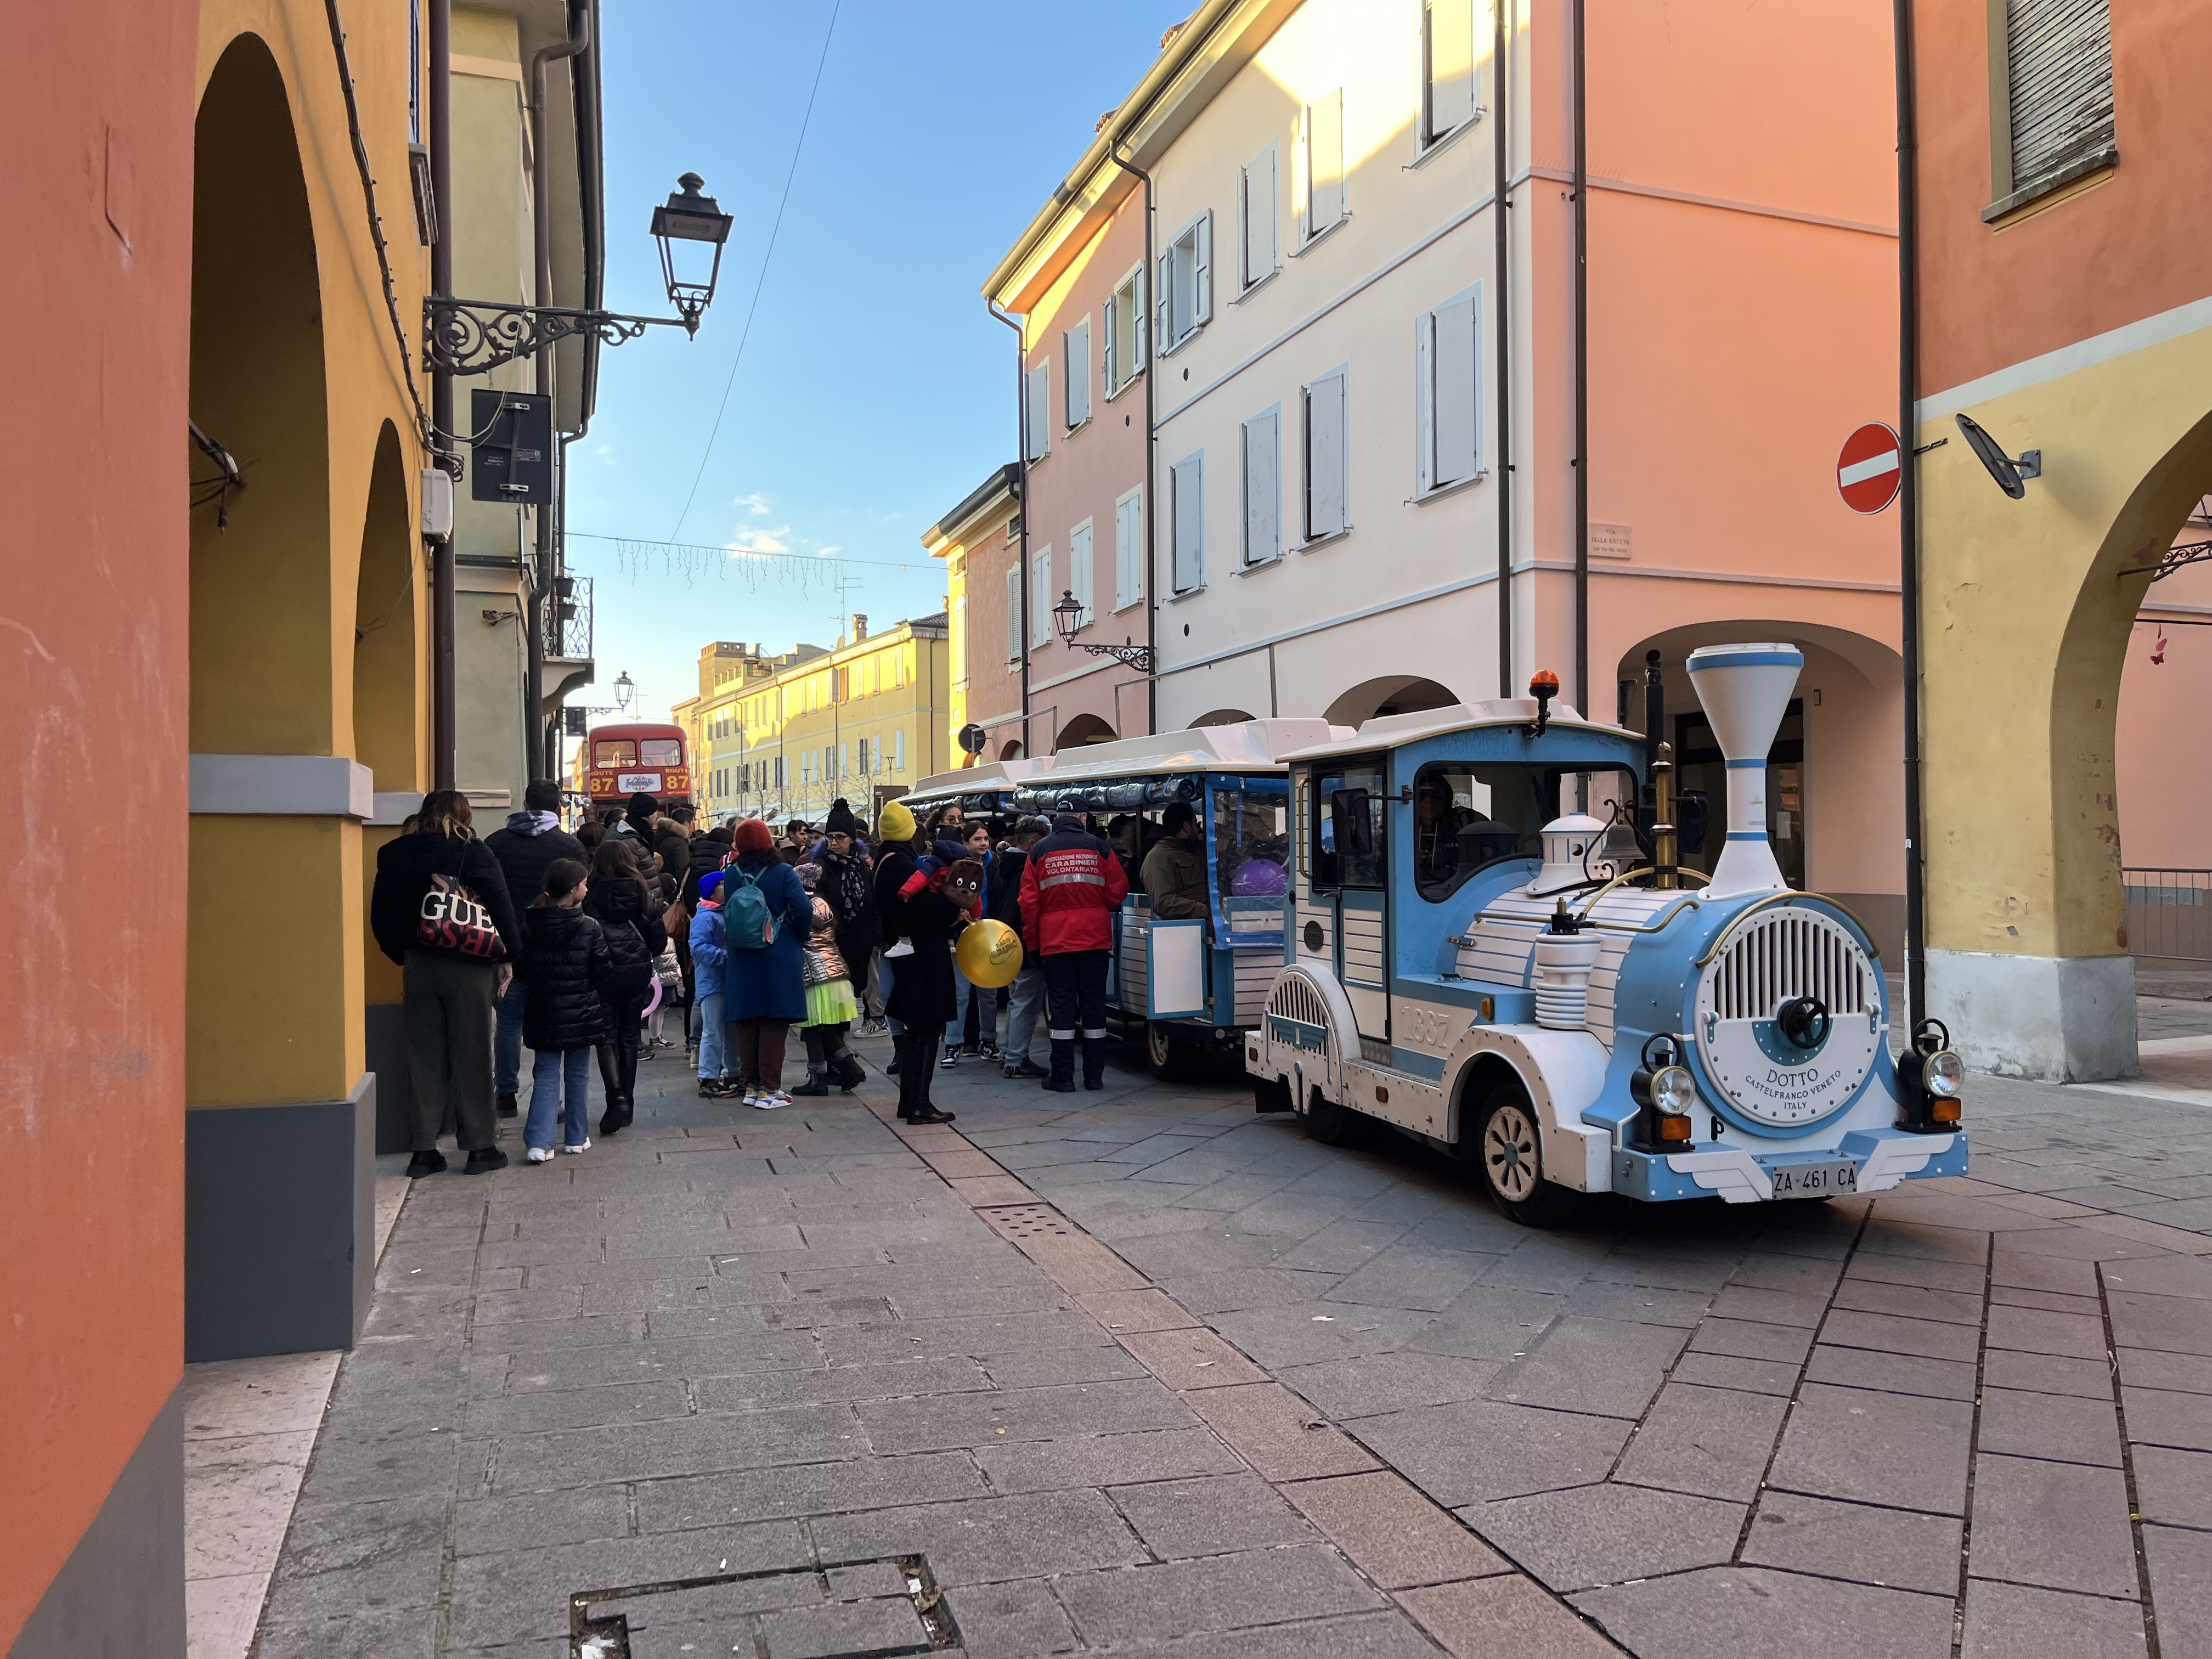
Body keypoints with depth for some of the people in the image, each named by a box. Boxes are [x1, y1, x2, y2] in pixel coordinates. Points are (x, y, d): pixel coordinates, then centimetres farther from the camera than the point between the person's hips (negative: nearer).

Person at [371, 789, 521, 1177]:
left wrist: (402, 953, 13)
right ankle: (480, 1146, 10)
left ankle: (424, 1150, 14)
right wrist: (509, 953, -3)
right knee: (471, 1056, 4)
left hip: (418, 965, 4)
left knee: (425, 1057, 11)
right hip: (468, 966, -4)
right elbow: (500, 908, -12)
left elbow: (381, 915, 7)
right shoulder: (473, 854, -9)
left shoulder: (393, 855, 5)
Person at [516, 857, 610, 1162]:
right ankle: (576, 1138, 19)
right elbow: (604, 972, -10)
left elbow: (521, 969, 4)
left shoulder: (530, 926, -3)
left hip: (544, 1013, 3)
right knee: (578, 1075, 11)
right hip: (581, 1014, -2)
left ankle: (539, 1142, -3)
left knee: (547, 1075, 7)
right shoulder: (589, 928, -14)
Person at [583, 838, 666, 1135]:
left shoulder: (591, 894, -8)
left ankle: (617, 1098, -15)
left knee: (607, 1037, 3)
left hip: (603, 972, -2)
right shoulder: (644, 893, -2)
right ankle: (627, 1103, 20)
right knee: (629, 1037, 14)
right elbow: (659, 937, 1)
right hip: (638, 971, 3)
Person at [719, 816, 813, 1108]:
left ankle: (751, 1086, 17)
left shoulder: (732, 875, 0)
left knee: (746, 1024, 11)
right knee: (774, 1024, 2)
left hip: (741, 960, 3)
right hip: (780, 958, -3)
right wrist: (802, 937, 2)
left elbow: (728, 913, 8)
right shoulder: (783, 873, -9)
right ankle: (769, 1090, 2)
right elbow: (803, 909, -15)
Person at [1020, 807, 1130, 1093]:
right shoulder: (1099, 848, 1)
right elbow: (1118, 891, 1)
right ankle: (1094, 1075, 11)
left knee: (1061, 1005, 3)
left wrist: (1032, 942, 9)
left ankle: (1063, 1077, 2)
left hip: (1055, 940, -1)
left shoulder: (1039, 851, 2)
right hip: (1096, 939, 1)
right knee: (1094, 1003, 8)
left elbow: (1029, 901, 1)